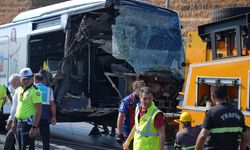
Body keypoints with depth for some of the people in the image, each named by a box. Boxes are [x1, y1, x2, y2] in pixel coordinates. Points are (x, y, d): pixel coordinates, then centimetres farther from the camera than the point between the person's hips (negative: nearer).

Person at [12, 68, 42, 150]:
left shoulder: (35, 91, -15)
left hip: (28, 124, -9)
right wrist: (14, 123, 19)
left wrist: (34, 127, -23)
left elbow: (39, 110, -19)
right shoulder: (19, 90, 12)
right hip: (19, 123, 9)